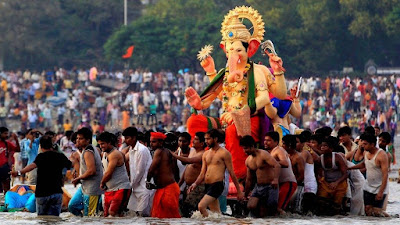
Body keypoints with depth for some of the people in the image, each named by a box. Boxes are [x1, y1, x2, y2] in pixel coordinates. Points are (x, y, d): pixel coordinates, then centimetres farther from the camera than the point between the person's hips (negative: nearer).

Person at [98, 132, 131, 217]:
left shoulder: (115, 154, -17)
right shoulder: (104, 154, 13)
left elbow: (108, 173, -18)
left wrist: (102, 183, -1)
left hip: (121, 188, -9)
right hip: (109, 189, 9)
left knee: (113, 212, -22)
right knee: (106, 215, 3)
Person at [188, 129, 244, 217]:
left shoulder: (224, 153, -3)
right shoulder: (206, 154, 16)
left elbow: (232, 173, -2)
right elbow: (202, 174, 16)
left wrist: (239, 191, -1)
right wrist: (195, 184, -4)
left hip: (217, 185, -7)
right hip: (207, 186, 7)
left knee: (201, 206, -23)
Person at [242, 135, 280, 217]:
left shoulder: (263, 154, -12)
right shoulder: (248, 161, 10)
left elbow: (277, 166, -26)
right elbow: (249, 179, 22)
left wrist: (276, 179, -43)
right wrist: (245, 195, 24)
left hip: (270, 186, -6)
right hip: (258, 186, 6)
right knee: (251, 206, -15)